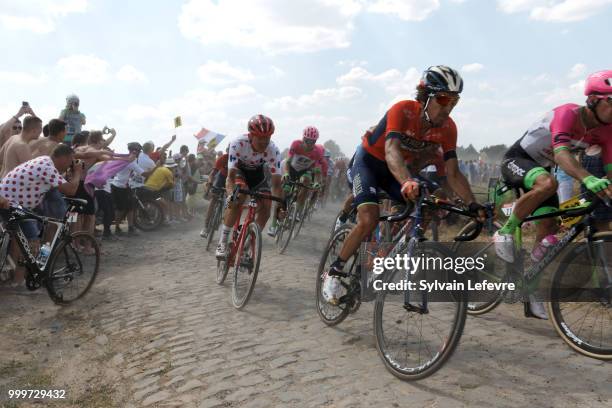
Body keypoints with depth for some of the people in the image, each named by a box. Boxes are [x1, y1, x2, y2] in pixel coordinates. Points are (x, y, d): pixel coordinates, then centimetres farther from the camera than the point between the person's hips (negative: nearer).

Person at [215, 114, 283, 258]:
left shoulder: (273, 151, -31)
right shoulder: (238, 143, -36)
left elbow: (276, 182, -30)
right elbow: (231, 175, -38)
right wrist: (231, 195, -56)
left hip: (257, 172, 3)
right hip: (238, 170, -2)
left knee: (266, 206, -15)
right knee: (239, 197, -31)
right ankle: (223, 242, -21)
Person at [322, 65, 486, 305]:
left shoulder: (447, 128, -16)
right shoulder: (403, 111, -31)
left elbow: (453, 173, -16)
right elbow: (391, 151, -47)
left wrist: (473, 205, -29)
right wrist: (408, 182, -65)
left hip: (393, 168, 6)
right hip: (367, 161, -5)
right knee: (369, 220, -24)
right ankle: (334, 272, -5)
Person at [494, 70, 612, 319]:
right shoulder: (567, 114, -30)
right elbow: (561, 154, -47)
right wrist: (588, 179, -63)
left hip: (541, 166, 7)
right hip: (516, 160, -7)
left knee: (549, 228, -3)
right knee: (547, 183, -40)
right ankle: (505, 232, -19)